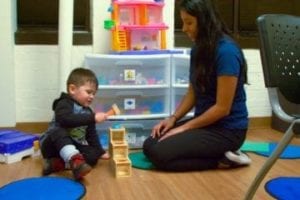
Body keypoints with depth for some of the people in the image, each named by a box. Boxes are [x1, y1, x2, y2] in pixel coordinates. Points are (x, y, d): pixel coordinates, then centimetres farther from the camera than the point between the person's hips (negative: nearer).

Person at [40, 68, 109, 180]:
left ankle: (56, 164, -29)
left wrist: (100, 152, 12)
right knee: (59, 131, -37)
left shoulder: (88, 111, 11)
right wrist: (93, 118, -36)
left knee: (93, 155, -18)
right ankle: (75, 161, -60)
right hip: (53, 145, -6)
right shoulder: (64, 104, -12)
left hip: (73, 147, 7)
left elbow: (91, 134, 18)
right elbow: (66, 120, -34)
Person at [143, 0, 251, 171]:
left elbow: (222, 108, -21)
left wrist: (185, 127, -15)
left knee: (160, 154, -20)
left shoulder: (226, 51, -21)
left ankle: (224, 160, -6)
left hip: (227, 129, -9)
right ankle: (222, 155, 5)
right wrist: (173, 118, -2)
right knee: (149, 146, 0)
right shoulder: (199, 49, 4)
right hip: (205, 122, 9)